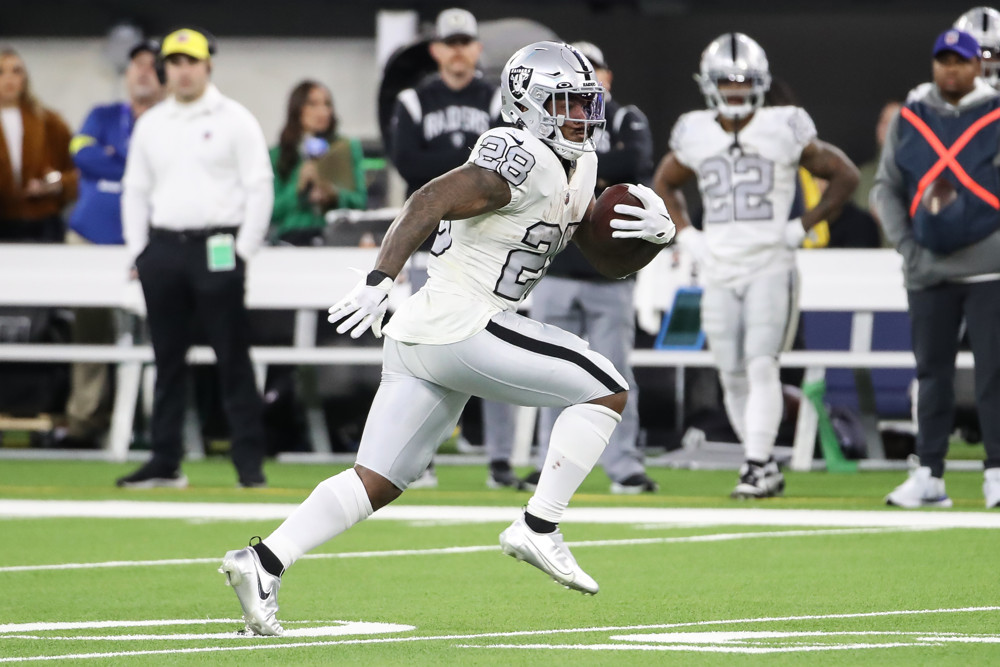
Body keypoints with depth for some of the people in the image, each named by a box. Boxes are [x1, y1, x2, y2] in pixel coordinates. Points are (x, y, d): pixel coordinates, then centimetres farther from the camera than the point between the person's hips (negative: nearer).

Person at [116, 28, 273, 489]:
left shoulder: (234, 120, -1)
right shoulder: (150, 124, 13)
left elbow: (259, 187, -4)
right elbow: (136, 190, 17)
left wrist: (242, 251, -10)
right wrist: (139, 251, 8)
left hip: (217, 248, -5)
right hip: (162, 248, 5)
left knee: (232, 359, -5)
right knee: (167, 360, 7)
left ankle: (250, 462, -3)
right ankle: (165, 463, 10)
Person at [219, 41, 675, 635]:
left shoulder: (577, 170, 17)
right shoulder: (521, 163, -13)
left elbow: (613, 261, 22)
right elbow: (430, 202, -22)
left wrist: (655, 235, 1)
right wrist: (380, 280, -30)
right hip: (460, 326, -10)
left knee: (377, 484, 9)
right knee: (607, 390, -5)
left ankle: (265, 563, 2)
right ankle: (539, 528, -6)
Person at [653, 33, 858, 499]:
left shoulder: (783, 131, -4)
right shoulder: (695, 135, 7)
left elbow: (844, 176, 4)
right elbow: (664, 185, 26)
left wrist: (802, 228, -3)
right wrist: (686, 235, 11)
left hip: (771, 267, -4)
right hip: (718, 270, 4)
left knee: (761, 365, -15)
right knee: (733, 376, 5)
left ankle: (757, 465, -14)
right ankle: (766, 465, 17)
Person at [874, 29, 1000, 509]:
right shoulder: (909, 120, 9)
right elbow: (885, 188, 12)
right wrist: (907, 248, 1)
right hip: (929, 269, 3)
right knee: (932, 372, 7)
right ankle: (929, 475, 11)